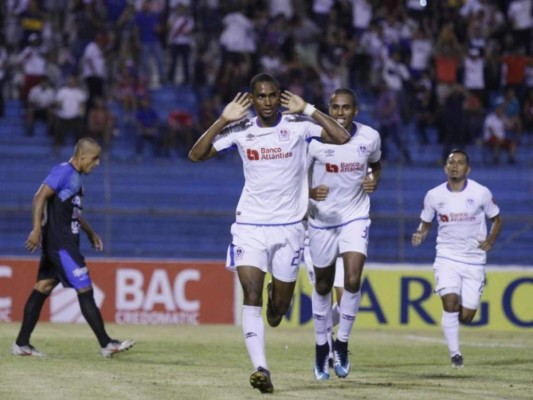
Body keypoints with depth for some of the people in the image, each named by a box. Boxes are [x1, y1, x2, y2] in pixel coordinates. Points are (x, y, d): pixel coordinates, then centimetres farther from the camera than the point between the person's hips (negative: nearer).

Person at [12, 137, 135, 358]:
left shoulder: (76, 177, 17)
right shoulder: (63, 172, -13)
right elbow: (40, 197, -21)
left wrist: (90, 232, 32)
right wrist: (37, 229, -29)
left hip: (66, 244, 10)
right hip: (60, 244, -10)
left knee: (43, 288, 9)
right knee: (85, 290, -8)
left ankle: (21, 344, 10)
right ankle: (106, 344, -7)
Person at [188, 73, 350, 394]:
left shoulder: (297, 126, -4)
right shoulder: (241, 131, 0)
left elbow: (342, 137, -15)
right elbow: (196, 155, -3)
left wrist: (308, 110, -14)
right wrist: (223, 120, -10)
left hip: (289, 226, 0)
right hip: (250, 226, 0)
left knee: (279, 306, 9)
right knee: (252, 298, -16)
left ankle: (278, 297, 46)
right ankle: (261, 368, -20)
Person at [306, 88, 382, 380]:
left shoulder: (370, 137, -7)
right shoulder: (315, 139, -14)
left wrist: (374, 181, -7)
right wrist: (310, 192, -26)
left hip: (355, 217, 0)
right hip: (321, 219, 0)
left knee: (353, 280, -16)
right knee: (323, 285, 11)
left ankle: (342, 344, 3)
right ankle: (321, 349, 29)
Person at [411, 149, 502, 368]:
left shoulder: (481, 193, -6)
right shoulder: (434, 195, -3)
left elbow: (496, 219, 8)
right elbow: (426, 222, 11)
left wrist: (490, 240, -10)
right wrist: (419, 235, -11)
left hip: (474, 260, 0)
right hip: (447, 257, 0)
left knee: (466, 315, -2)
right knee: (450, 301, -22)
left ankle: (451, 322, 37)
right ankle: (455, 354, -10)